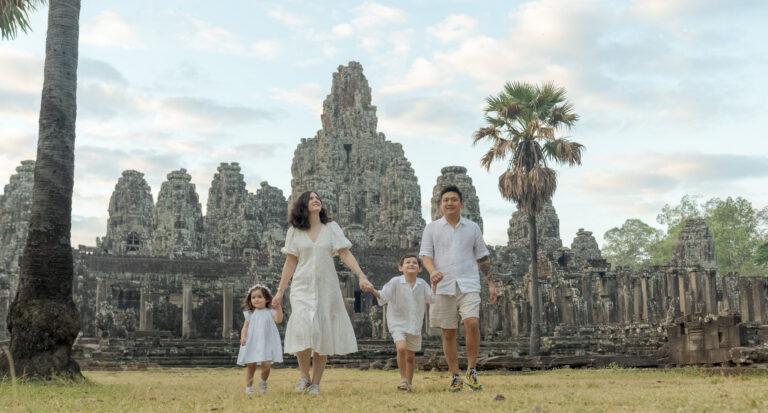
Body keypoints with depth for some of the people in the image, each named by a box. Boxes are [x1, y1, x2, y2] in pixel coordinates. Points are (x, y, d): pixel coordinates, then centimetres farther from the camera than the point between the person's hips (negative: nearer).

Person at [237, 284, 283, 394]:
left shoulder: (270, 312, 4)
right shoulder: (250, 314, 9)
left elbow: (278, 320, -12)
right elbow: (245, 327, 7)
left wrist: (278, 308, -25)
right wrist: (243, 337, -9)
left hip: (266, 343, -2)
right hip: (252, 343, 2)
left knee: (266, 364, -12)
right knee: (251, 365, 2)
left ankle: (263, 382, 15)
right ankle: (248, 386, 14)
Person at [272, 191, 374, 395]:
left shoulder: (331, 228, 6)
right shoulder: (294, 232, 6)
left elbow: (345, 254, 0)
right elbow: (290, 263, 9)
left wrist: (361, 276, -12)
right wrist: (280, 290, 6)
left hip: (326, 288, 1)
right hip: (302, 288, -1)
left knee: (323, 336, 1)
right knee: (304, 331, -17)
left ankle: (316, 383, 11)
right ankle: (304, 375, 4)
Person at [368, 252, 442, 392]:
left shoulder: (422, 284, 2)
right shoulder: (395, 282, -9)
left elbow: (431, 299, 10)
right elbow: (383, 297, -12)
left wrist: (434, 284, 2)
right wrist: (373, 291, -29)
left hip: (415, 325, 4)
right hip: (398, 324, -4)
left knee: (410, 356, 12)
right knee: (401, 348, -26)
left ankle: (409, 383, 30)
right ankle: (403, 378, -9)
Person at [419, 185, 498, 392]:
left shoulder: (472, 227, 12)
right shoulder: (432, 228, 9)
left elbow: (483, 258, 15)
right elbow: (426, 255, 3)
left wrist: (491, 284, 11)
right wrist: (432, 271, -19)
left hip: (468, 285, 0)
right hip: (443, 287, 1)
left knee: (472, 323, -21)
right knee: (448, 334, 3)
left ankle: (471, 371, -7)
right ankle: (456, 377, 14)